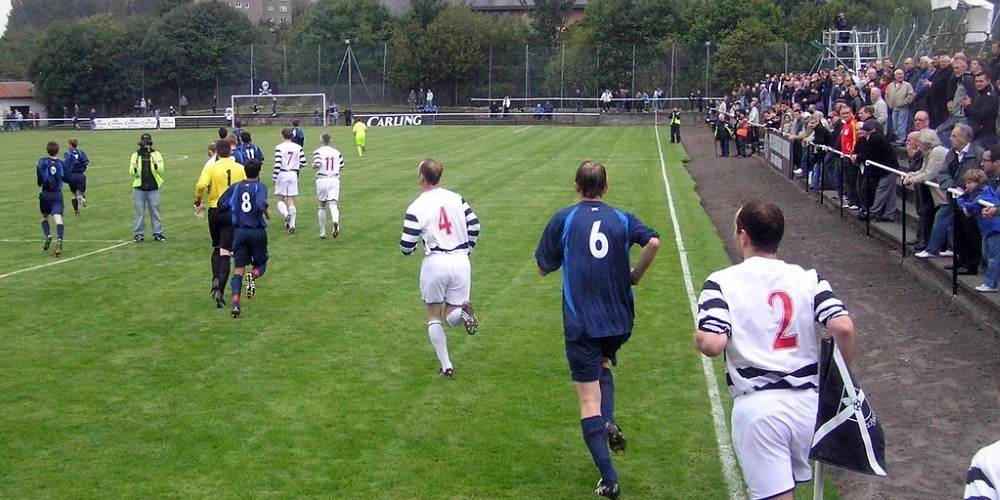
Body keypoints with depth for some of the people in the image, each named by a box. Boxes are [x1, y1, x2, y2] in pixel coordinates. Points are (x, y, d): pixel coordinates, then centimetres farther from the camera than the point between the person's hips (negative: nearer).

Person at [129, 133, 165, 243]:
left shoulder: (156, 154, 2)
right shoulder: (135, 155, 5)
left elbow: (161, 170, -7)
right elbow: (131, 173, 2)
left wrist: (156, 164, -26)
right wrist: (134, 169, -20)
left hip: (153, 188, -1)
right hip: (139, 188, 1)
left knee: (155, 212, 4)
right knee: (139, 213, 6)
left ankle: (158, 233, 9)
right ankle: (139, 234, 12)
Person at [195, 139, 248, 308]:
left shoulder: (211, 168, -5)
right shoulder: (240, 168, 0)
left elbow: (201, 185, -20)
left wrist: (198, 202, -3)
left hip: (215, 210, 0)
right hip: (234, 212, 0)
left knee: (217, 248, 21)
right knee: (225, 252, -2)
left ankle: (215, 280, 2)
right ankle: (220, 290, -12)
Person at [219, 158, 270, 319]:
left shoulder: (235, 187, 5)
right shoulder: (260, 187, -6)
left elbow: (221, 204, -1)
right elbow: (261, 205, -23)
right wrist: (267, 213, -3)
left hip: (239, 232, 2)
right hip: (257, 232, -2)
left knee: (238, 269, 4)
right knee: (261, 264, 18)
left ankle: (235, 304, -13)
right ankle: (253, 276, -18)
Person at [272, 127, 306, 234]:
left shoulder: (279, 147, -9)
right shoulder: (298, 147, 2)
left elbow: (277, 164, -14)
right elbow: (303, 162, 2)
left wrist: (274, 177, -7)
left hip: (282, 174, -3)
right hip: (293, 174, 3)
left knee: (279, 198, 9)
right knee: (291, 200, 7)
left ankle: (286, 214, -20)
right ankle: (292, 225, 4)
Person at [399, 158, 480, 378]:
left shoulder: (416, 208, -9)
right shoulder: (456, 198, 3)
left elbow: (406, 246, -10)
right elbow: (474, 226, 3)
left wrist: (407, 250, 15)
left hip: (435, 263, -3)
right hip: (461, 262, 3)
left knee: (434, 316, 15)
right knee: (451, 317, 13)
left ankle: (446, 366, 11)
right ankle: (463, 310, -23)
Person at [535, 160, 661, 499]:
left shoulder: (563, 220, 2)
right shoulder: (622, 220, 5)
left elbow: (543, 268, 7)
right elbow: (653, 242, -14)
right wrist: (635, 276, 1)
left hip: (580, 323, -3)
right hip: (619, 320, 3)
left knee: (589, 400, -1)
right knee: (602, 363, 32)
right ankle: (609, 425, 7)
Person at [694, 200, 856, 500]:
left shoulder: (721, 282, -4)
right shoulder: (808, 278, 4)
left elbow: (712, 345, -17)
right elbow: (843, 327, -9)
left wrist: (698, 338, 6)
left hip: (756, 406, -4)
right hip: (807, 403, 4)